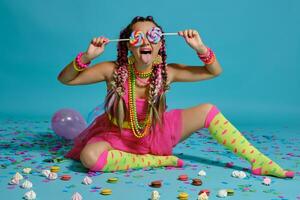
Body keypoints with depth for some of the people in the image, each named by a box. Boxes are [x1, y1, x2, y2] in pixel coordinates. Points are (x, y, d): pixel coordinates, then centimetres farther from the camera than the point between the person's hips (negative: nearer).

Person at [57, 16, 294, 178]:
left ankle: (259, 162, -8)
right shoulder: (114, 70, -21)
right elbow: (65, 79, -16)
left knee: (208, 110, -11)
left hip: (155, 135, 2)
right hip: (119, 138, -2)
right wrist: (87, 57, -34)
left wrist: (201, 49, -24)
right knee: (89, 156, -36)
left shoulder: (167, 72, -14)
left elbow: (214, 72, -5)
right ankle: (158, 161, -20)